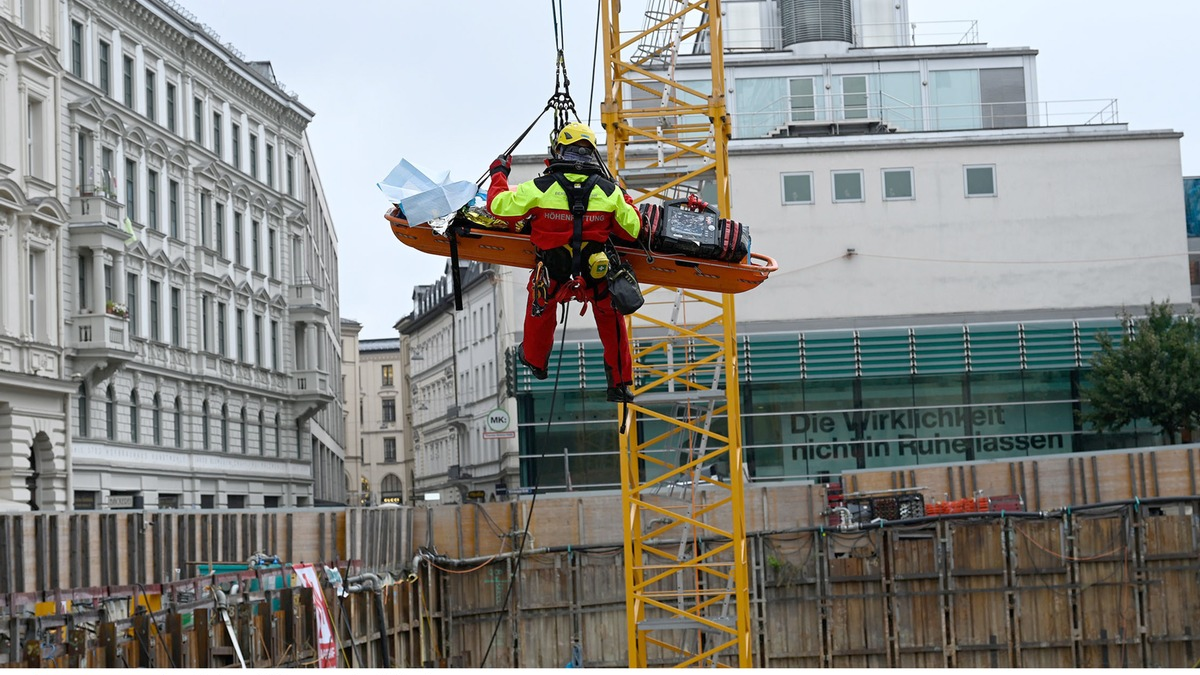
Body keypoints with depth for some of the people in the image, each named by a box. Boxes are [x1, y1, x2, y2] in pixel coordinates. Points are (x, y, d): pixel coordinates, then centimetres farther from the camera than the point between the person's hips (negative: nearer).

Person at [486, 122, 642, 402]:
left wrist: (498, 175, 13)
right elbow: (632, 230, 3)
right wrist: (625, 200, 21)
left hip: (553, 276, -1)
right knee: (611, 321, 26)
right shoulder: (610, 191, -6)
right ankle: (619, 384, 32)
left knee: (540, 311, 31)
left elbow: (500, 206, -6)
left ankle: (534, 360, 55)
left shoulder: (539, 188, -14)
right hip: (598, 275, 1)